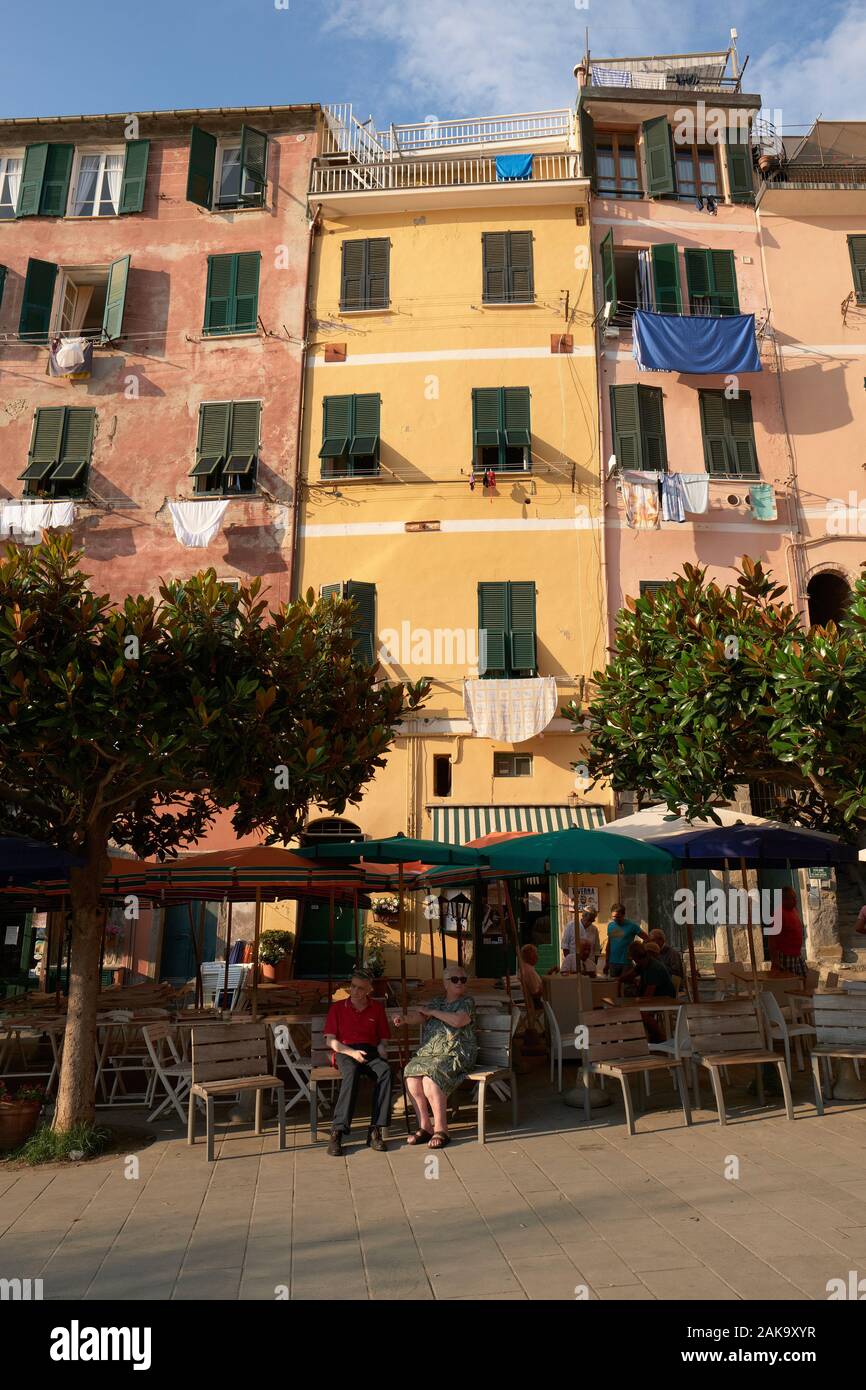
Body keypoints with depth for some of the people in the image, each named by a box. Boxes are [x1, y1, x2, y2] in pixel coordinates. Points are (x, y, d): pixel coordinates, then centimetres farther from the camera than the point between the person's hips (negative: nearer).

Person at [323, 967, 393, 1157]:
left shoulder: (377, 1008, 16)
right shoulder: (337, 1007, 10)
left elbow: (383, 1038, 21)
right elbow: (330, 1041, 4)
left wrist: (381, 1047, -4)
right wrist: (351, 1052, -12)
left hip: (370, 1051, 2)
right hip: (345, 1051, -2)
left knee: (385, 1071, -33)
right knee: (351, 1072, -38)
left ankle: (375, 1131, -35)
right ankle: (337, 1132, -42)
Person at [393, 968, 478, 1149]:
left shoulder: (467, 1001, 5)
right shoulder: (437, 1001, 19)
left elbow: (458, 1020, -14)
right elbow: (420, 1015, 4)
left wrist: (432, 1012, -5)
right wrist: (405, 1018, -19)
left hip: (455, 1054, -5)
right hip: (428, 1052, 5)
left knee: (430, 1078, -30)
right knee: (411, 1075, -22)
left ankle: (441, 1130, -20)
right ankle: (424, 1127, -11)